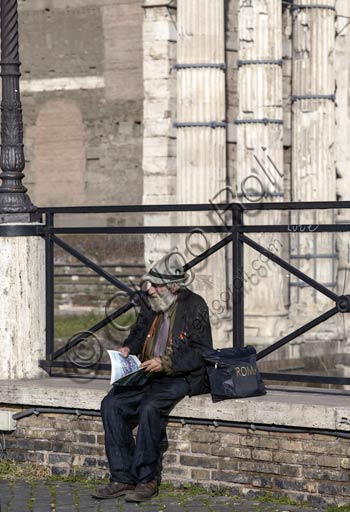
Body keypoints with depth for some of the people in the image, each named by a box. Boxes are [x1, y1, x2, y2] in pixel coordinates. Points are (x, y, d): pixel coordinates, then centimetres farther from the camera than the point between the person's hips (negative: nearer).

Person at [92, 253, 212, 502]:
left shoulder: (195, 306, -9)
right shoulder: (151, 304, 10)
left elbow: (202, 352, -12)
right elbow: (139, 333, 28)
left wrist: (166, 364, -21)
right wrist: (128, 348, 4)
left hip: (182, 378, -7)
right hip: (149, 376, 7)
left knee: (150, 407, -33)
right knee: (111, 404, -15)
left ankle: (147, 479, -20)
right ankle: (122, 478, -13)